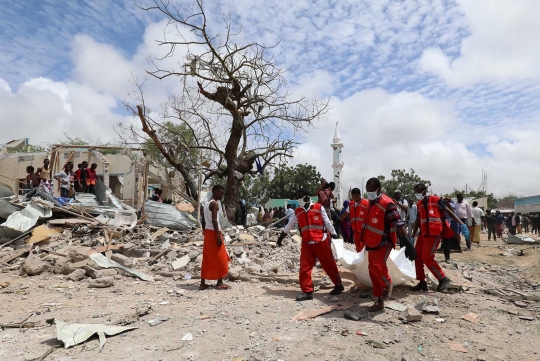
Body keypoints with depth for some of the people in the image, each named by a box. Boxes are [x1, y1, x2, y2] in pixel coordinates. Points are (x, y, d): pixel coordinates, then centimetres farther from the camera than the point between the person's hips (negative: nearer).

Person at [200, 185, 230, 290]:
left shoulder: (206, 204, 15)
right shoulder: (215, 203, -13)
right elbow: (214, 220, -21)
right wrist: (218, 236, -21)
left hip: (207, 232, 9)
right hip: (213, 233, -9)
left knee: (207, 259, 11)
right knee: (220, 259, 1)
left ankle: (203, 283, 12)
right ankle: (220, 283, 8)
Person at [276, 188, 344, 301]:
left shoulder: (319, 208, -4)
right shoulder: (297, 212, 7)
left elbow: (327, 222, 3)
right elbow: (289, 225, 17)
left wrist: (334, 234, 4)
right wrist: (281, 237, 23)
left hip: (322, 242, -3)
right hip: (306, 244, 3)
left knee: (329, 265, 7)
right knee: (304, 268, -3)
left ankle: (338, 285, 26)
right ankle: (307, 291, 6)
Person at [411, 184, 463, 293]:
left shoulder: (436, 200, -9)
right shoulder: (419, 204, 11)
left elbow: (448, 211, -6)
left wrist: (461, 223, -14)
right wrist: (413, 235, 18)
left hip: (434, 234, -7)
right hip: (423, 233, 7)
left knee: (427, 258, -13)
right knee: (417, 257, 5)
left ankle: (443, 279, 4)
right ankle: (422, 282, 15)